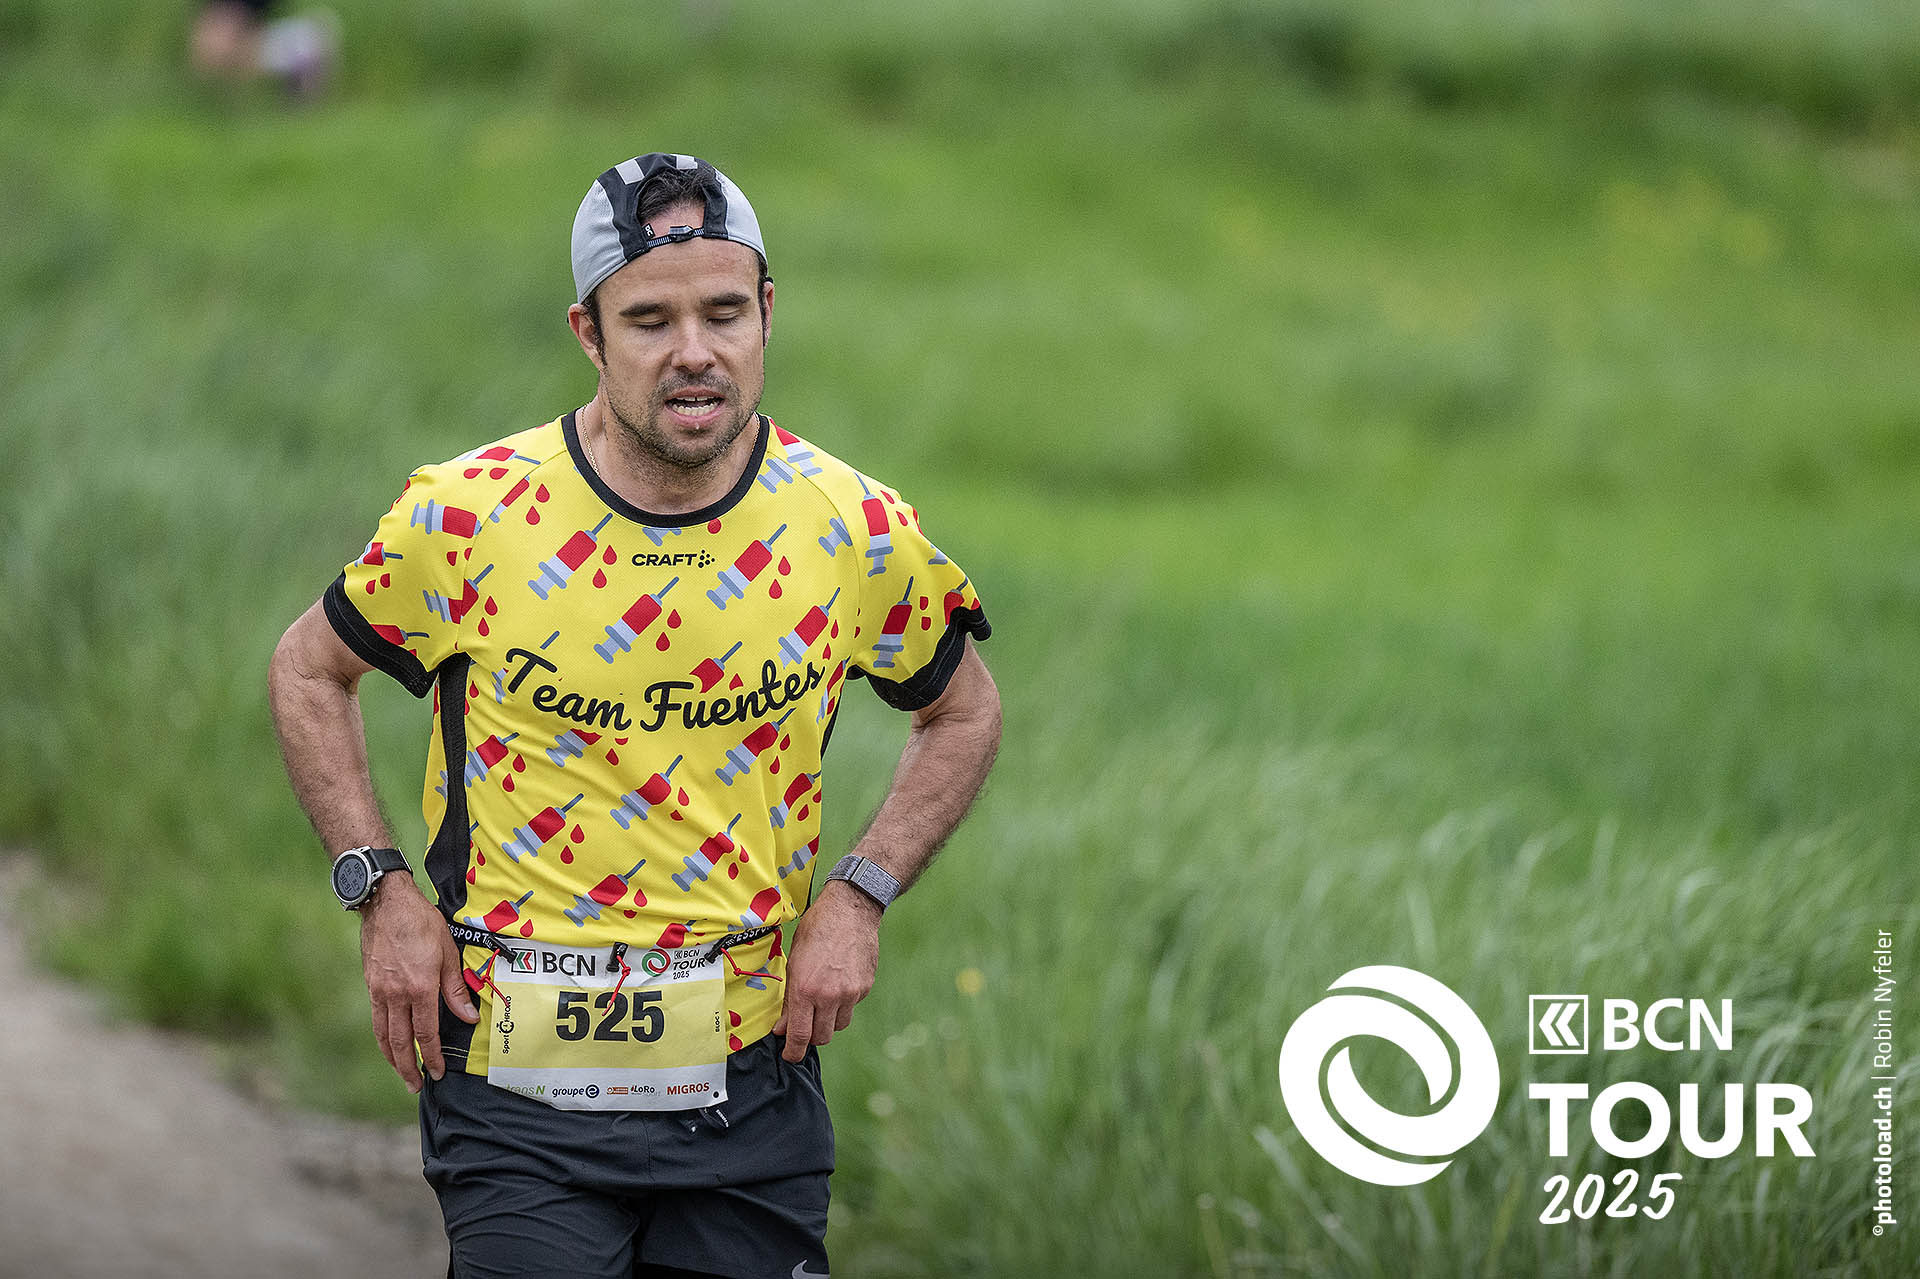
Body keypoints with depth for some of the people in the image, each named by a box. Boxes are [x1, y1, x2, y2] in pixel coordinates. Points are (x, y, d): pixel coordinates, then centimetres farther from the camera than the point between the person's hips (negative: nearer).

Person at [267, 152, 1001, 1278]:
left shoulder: (855, 530, -4)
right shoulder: (470, 517, -9)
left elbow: (964, 710, 15)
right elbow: (310, 671, 9)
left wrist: (860, 894, 2)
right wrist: (382, 892, 0)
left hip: (752, 1076, 2)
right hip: (522, 1083, -2)